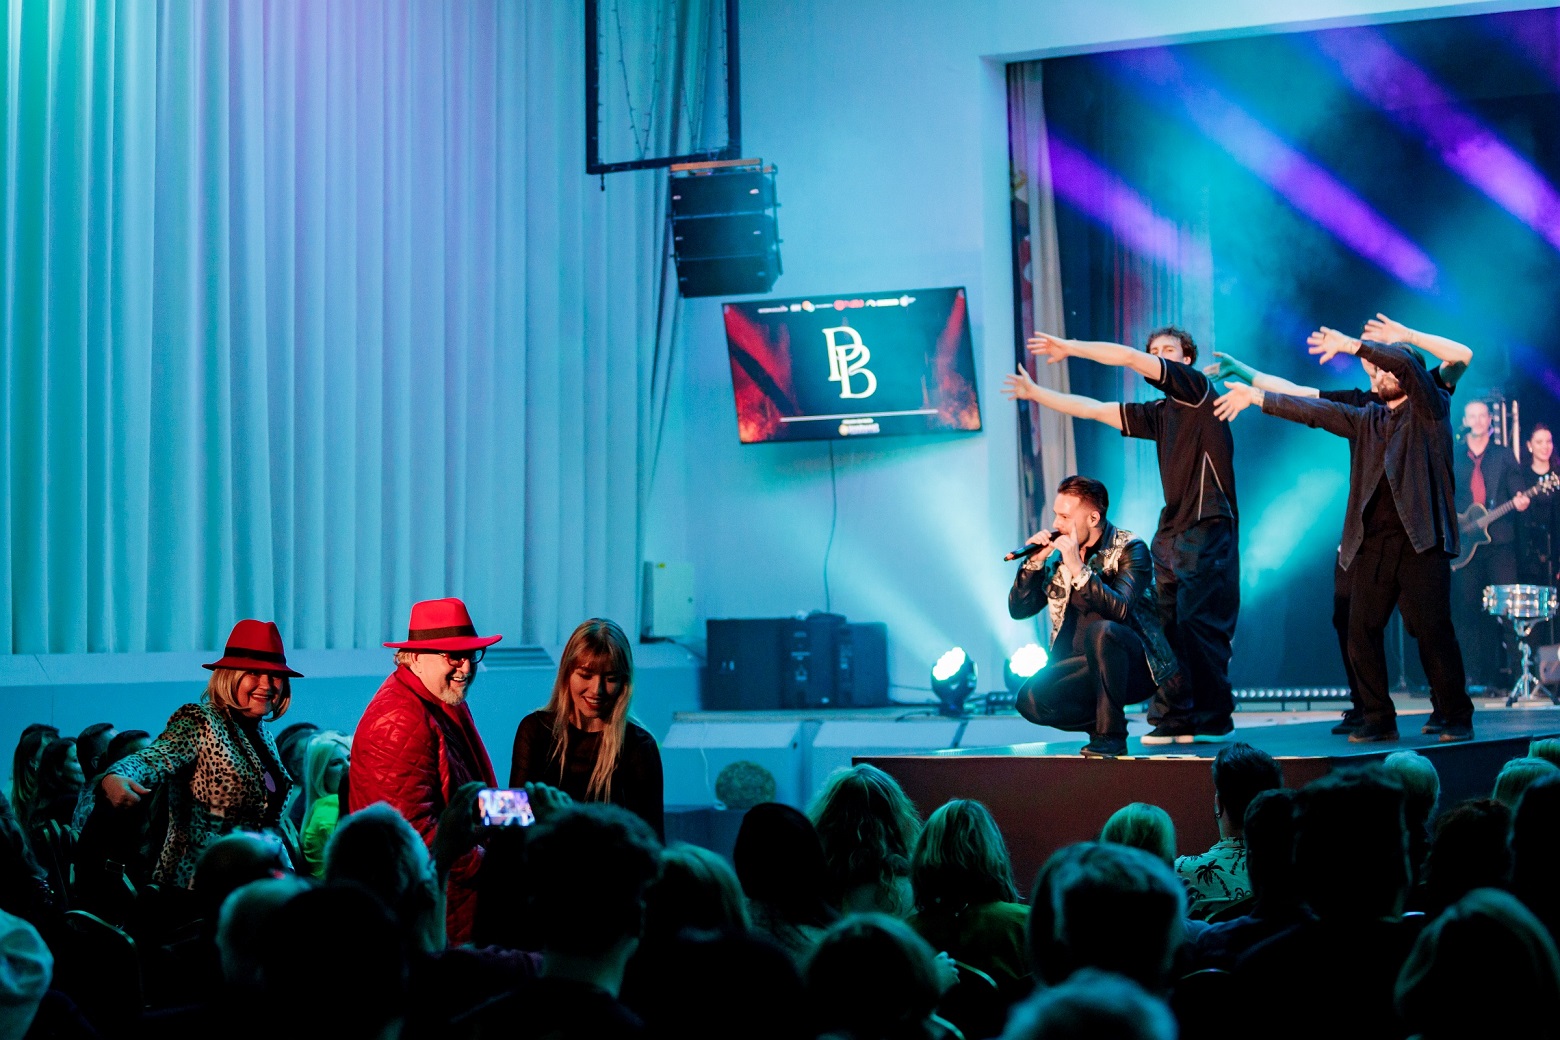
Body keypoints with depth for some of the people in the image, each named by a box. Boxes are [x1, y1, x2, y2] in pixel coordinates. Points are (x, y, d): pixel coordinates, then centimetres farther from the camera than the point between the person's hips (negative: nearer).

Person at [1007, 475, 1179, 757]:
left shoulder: (1130, 549, -10)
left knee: (1100, 630, -37)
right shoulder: (1058, 553, 6)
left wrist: (1079, 569, -33)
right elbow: (1019, 609, 7)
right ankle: (1102, 721, 4)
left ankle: (1111, 734, -22)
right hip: (1087, 667, 5)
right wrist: (1034, 562, -7)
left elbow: (1120, 610, -27)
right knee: (1031, 700, -21)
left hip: (1134, 666, -5)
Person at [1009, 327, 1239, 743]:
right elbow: (1093, 409, 24)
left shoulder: (1196, 388, -1)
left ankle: (1213, 717, -6)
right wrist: (1036, 393, 25)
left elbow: (1130, 358, -10)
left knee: (1196, 621, -12)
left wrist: (1069, 347, -4)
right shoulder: (1159, 413, 19)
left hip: (1207, 526, -8)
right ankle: (1173, 717, 3)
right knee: (1165, 623, 1)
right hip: (1171, 530, 8)